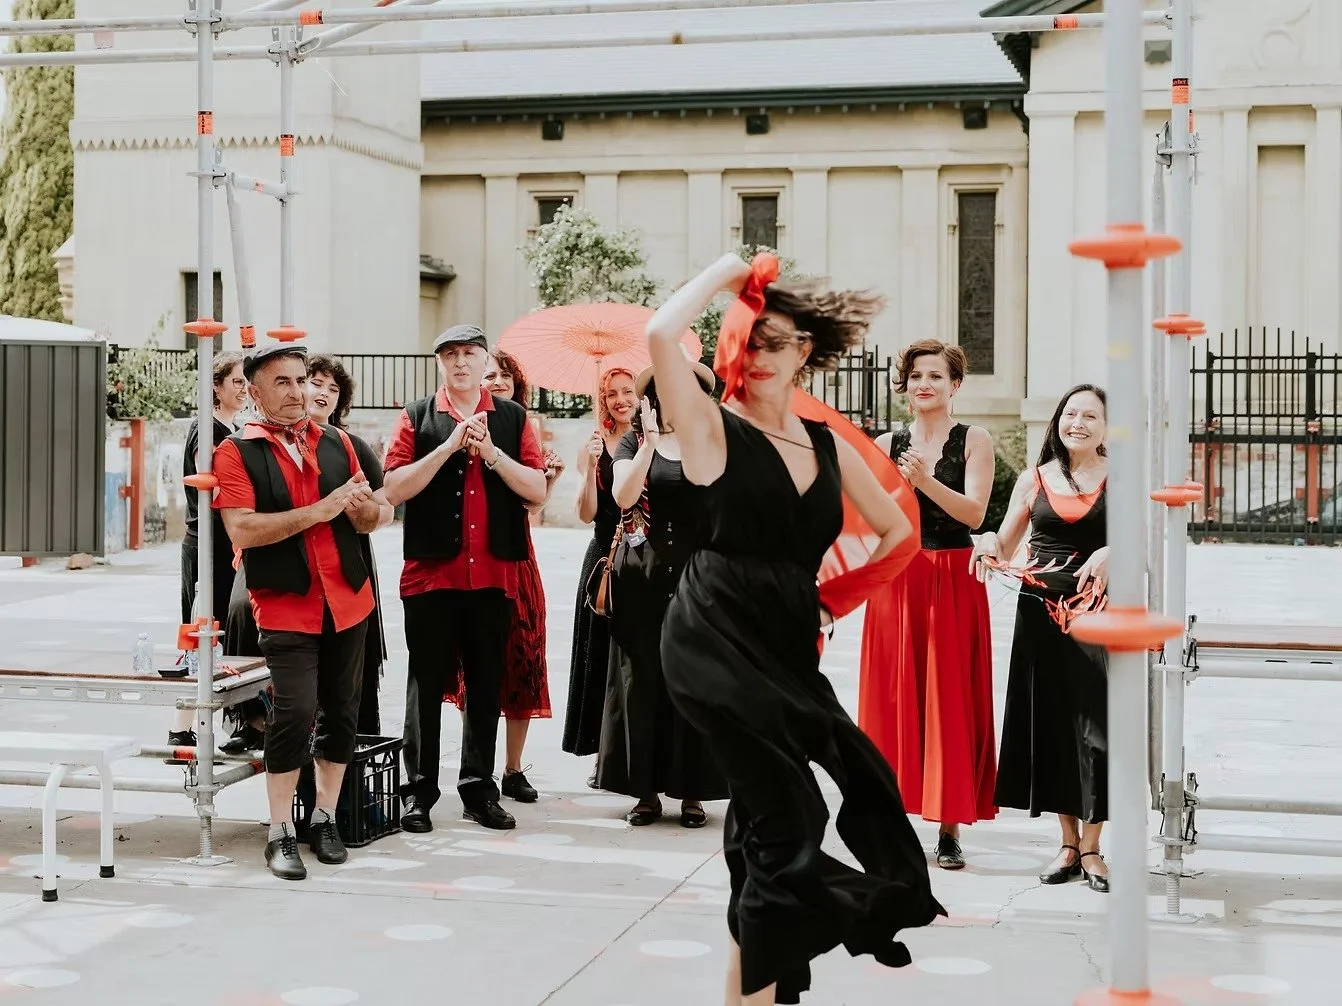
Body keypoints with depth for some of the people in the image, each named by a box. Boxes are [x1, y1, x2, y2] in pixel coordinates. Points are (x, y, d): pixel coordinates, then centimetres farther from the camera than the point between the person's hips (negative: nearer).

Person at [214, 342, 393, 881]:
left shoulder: (337, 442, 10)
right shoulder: (236, 452, -4)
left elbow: (371, 518, 12)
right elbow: (242, 530, -15)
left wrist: (366, 507, -13)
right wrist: (318, 511, -19)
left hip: (347, 600, 5)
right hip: (285, 607, -5)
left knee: (341, 710, 9)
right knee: (295, 710, -15)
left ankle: (325, 818, 24)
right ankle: (280, 833, -2)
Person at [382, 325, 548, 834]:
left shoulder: (513, 418, 7)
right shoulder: (417, 418, 3)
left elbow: (538, 490, 0)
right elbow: (394, 488, -7)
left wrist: (491, 453, -13)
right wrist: (449, 446, -14)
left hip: (495, 574, 2)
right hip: (430, 572, -2)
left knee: (487, 686, 8)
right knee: (426, 683, 2)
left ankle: (479, 789, 17)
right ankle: (419, 792, 10)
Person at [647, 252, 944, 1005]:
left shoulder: (827, 445, 11)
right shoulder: (714, 429, -4)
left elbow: (898, 529, 22)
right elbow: (661, 336, -21)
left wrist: (837, 594, 11)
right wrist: (723, 274, -7)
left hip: (788, 643, 6)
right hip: (716, 640, -6)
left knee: (767, 820, 10)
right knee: (785, 816, -12)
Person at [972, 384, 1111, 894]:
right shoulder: (1034, 479, 11)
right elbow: (1003, 549, 14)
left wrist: (1111, 552, -23)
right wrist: (987, 544, -8)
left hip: (1098, 608, -3)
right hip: (1041, 609, 3)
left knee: (1095, 720, -6)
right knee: (1049, 719, 5)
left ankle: (1091, 846, 4)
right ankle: (1068, 842, 16)